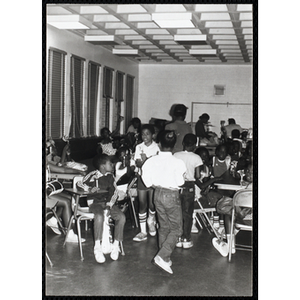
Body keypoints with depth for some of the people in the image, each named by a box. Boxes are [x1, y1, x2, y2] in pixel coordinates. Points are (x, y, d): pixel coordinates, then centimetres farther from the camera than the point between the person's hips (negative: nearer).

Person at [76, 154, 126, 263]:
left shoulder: (110, 176, 8)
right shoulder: (93, 175, -5)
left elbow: (114, 191, 10)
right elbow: (79, 184, -2)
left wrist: (110, 203, -6)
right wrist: (89, 189, -21)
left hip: (107, 202, 5)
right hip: (94, 202, -5)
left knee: (121, 217, -19)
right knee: (99, 216, -37)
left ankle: (115, 246, -10)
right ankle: (97, 247, -28)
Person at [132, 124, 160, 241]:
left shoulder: (157, 147, -3)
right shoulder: (139, 147, 5)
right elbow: (137, 163, -4)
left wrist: (146, 160, -26)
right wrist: (142, 162, -26)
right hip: (142, 177, 2)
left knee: (152, 204, -3)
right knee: (142, 204, 2)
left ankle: (151, 220, 32)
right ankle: (143, 232, 9)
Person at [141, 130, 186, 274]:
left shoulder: (151, 161, -6)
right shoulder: (178, 163, -17)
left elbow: (148, 182, -3)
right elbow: (180, 183, -13)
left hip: (157, 194, 5)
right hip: (171, 195, -5)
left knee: (163, 226, 18)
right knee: (176, 229, 5)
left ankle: (165, 258, 25)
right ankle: (162, 257, -9)